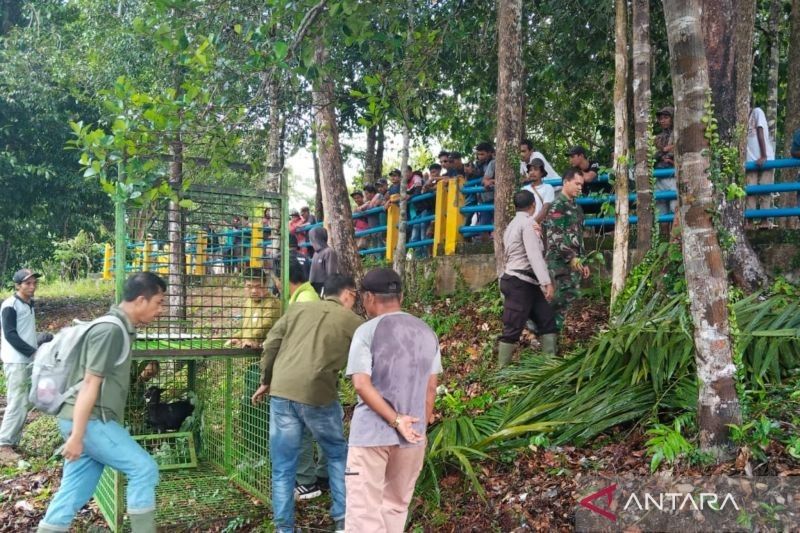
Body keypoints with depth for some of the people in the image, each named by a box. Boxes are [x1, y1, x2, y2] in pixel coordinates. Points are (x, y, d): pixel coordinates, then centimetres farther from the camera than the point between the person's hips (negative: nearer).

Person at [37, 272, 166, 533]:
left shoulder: (117, 328, 14)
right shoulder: (111, 330, -17)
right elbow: (90, 384, -21)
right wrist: (77, 436, -22)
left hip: (91, 420, 10)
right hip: (88, 420, -10)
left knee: (74, 492, 12)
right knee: (144, 468, -7)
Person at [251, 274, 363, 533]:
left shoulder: (297, 308, 15)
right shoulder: (353, 322, 9)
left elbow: (270, 345, 10)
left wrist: (266, 381, 20)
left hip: (281, 391, 2)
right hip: (317, 395, -2)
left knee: (283, 465, 13)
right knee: (338, 456, 20)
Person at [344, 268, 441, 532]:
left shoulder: (367, 332, -9)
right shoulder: (427, 333, 6)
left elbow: (362, 385, -18)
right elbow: (430, 388, 9)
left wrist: (395, 420, -14)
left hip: (371, 433, -5)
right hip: (412, 434, 5)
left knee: (363, 509, 1)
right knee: (396, 505, 18)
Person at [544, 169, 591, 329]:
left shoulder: (576, 207, 20)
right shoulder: (557, 205, -9)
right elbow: (555, 235, -18)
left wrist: (583, 261, 21)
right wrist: (571, 257, -22)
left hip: (574, 261, 9)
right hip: (560, 260, -9)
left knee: (566, 296, 7)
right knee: (566, 294, -16)